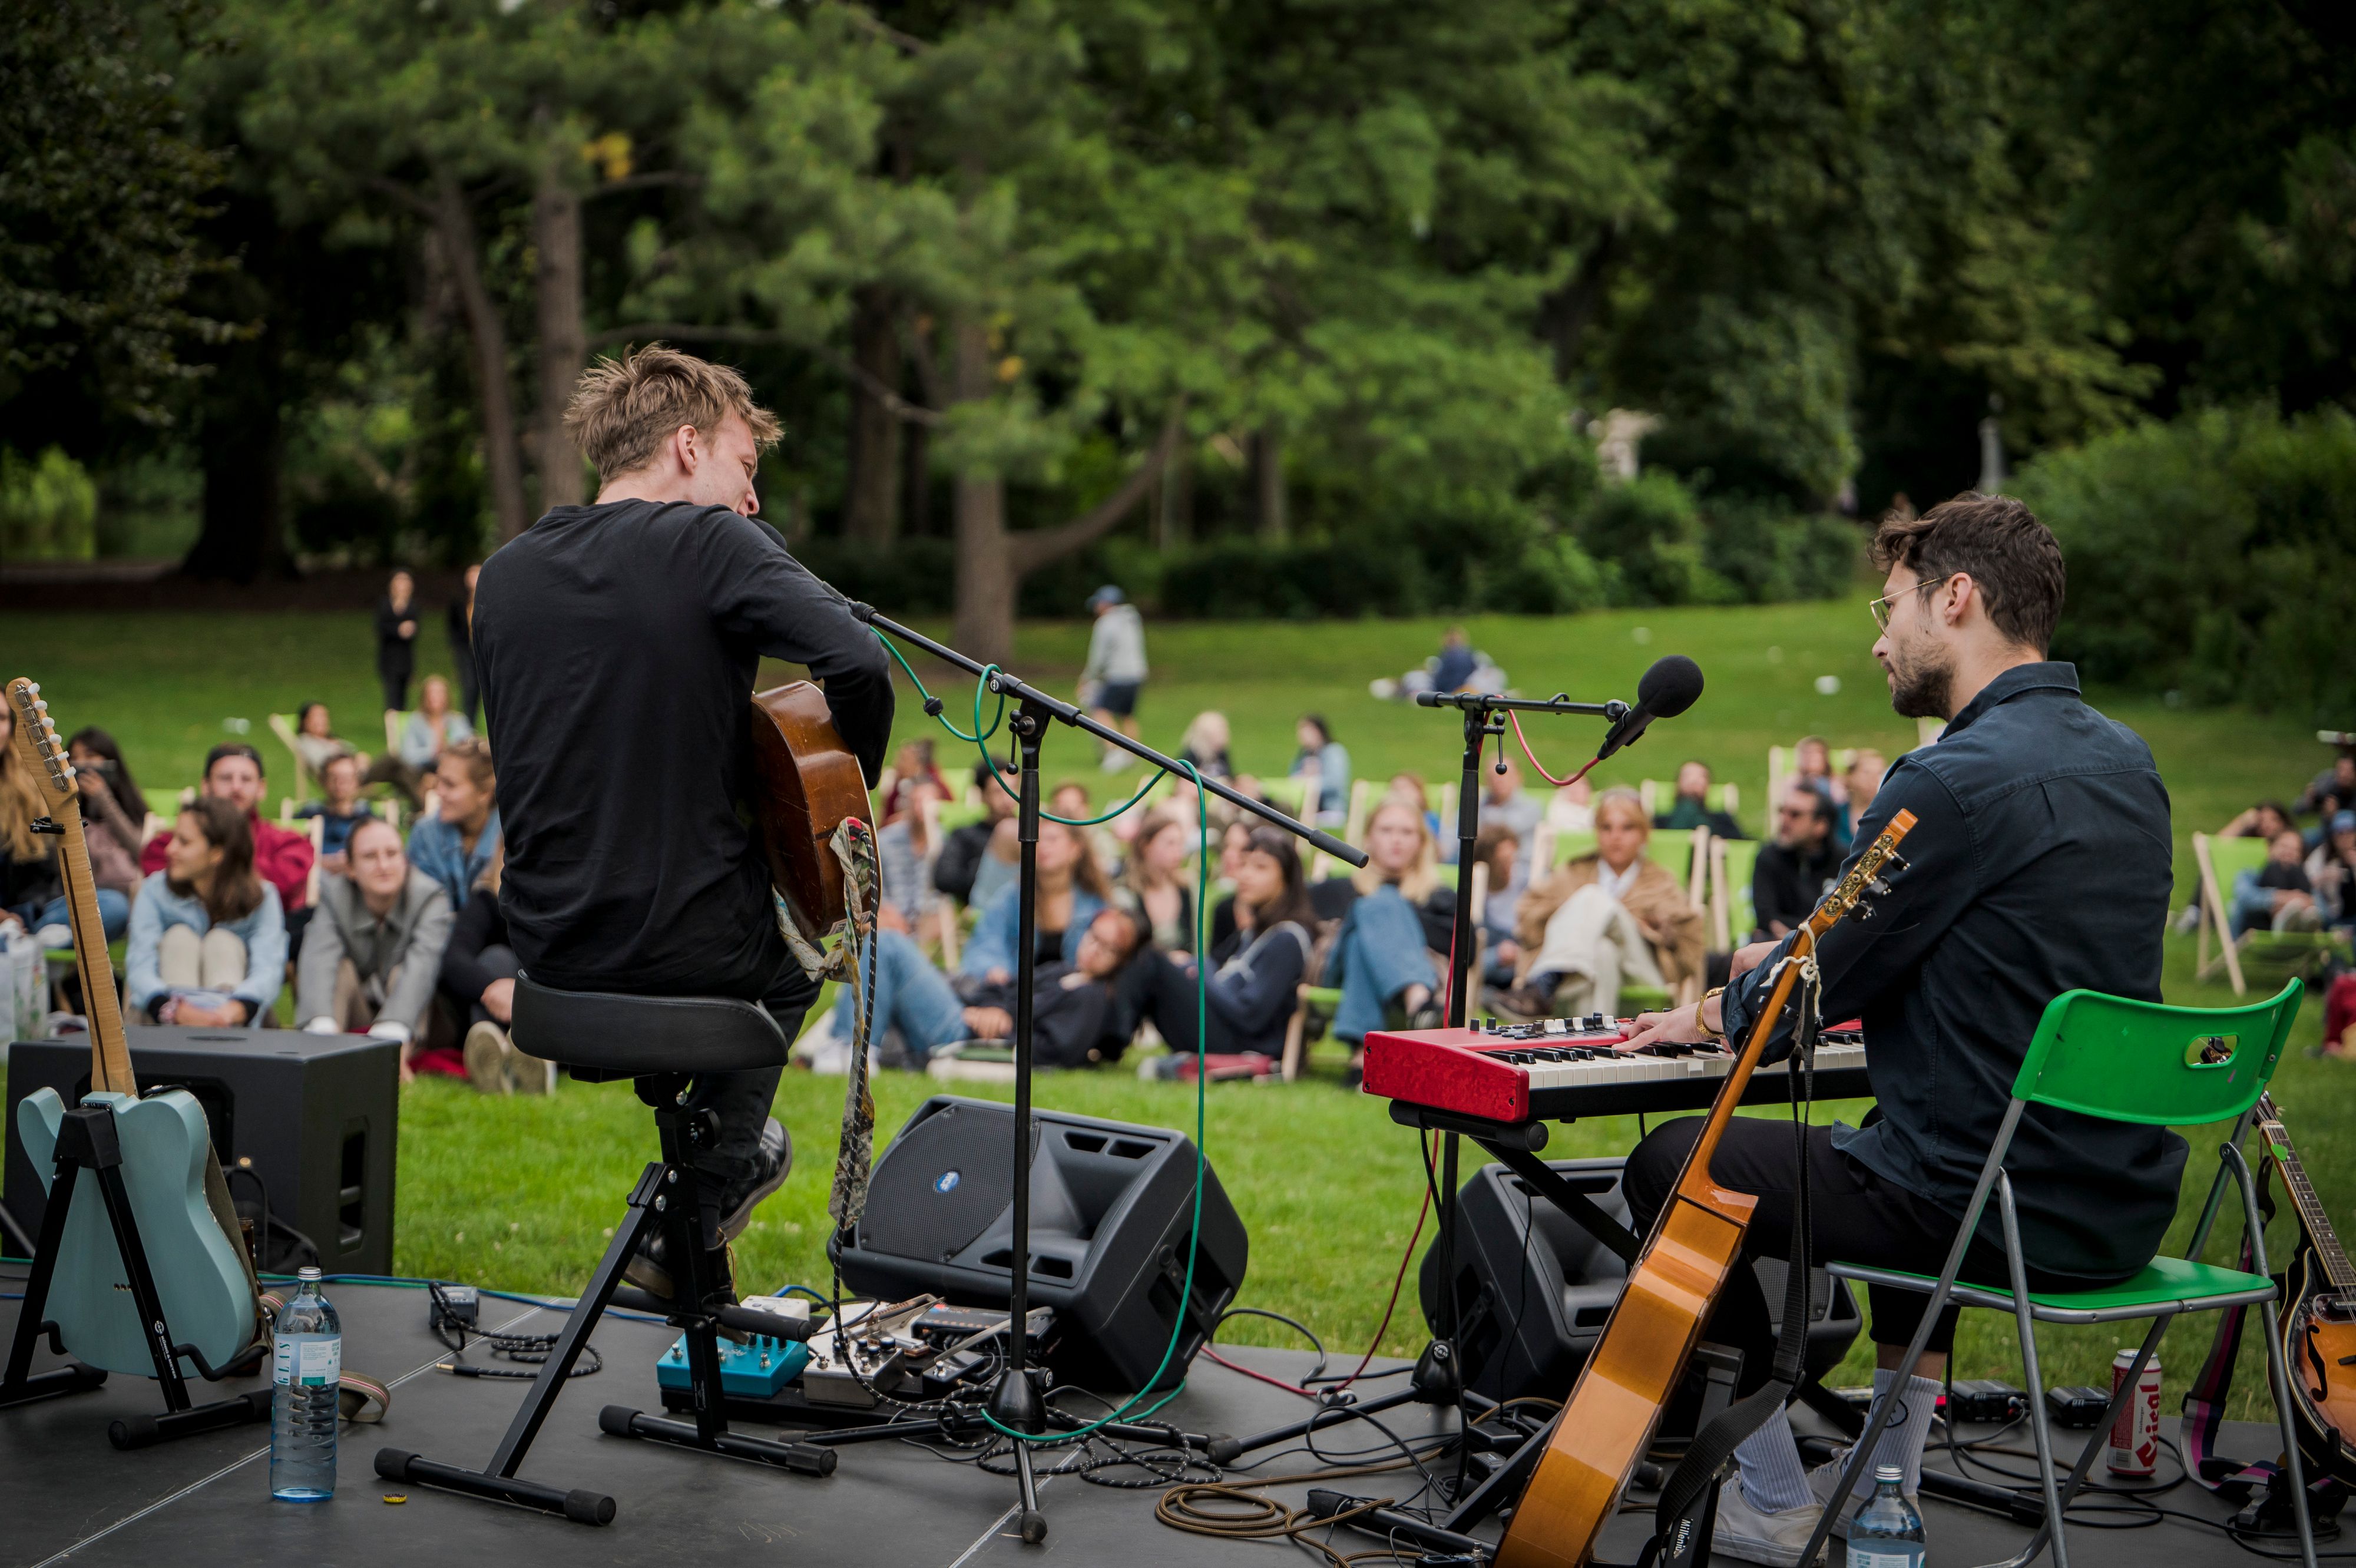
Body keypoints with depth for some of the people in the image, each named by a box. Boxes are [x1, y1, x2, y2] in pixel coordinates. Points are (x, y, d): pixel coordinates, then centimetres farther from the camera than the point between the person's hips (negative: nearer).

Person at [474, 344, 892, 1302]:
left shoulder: (504, 574, 6)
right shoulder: (709, 541, -13)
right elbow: (856, 660, -26)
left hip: (546, 946, 6)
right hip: (685, 949, -5)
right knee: (802, 934, 30)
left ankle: (739, 1151, 47)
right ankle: (684, 1229, 25)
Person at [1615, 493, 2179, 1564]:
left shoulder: (1953, 782, -19)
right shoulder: (2123, 761, 10)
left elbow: (1809, 994, -11)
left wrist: (1714, 1014, 10)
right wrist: (1812, 957, 25)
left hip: (2007, 1214, -9)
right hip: (2126, 1202, 9)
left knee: (1671, 1166, 11)